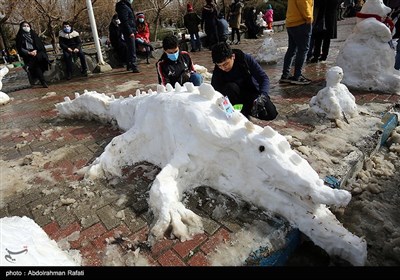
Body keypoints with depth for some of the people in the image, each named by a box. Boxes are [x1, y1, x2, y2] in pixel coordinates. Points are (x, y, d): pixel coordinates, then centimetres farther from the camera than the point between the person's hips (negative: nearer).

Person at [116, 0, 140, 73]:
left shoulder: (126, 6, 19)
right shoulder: (123, 7, -13)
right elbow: (125, 21, -20)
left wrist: (134, 30, 17)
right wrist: (130, 32, -23)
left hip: (130, 31, 10)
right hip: (129, 32, -10)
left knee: (130, 49, 16)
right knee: (132, 50, -11)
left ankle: (129, 66, 24)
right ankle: (134, 67, -12)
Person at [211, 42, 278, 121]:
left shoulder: (246, 58, -19)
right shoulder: (217, 73, -18)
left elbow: (264, 78, -19)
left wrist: (262, 96, -37)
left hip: (252, 92, 0)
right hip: (236, 96, 0)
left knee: (271, 113, -23)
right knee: (230, 87, -35)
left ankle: (247, 108, 4)